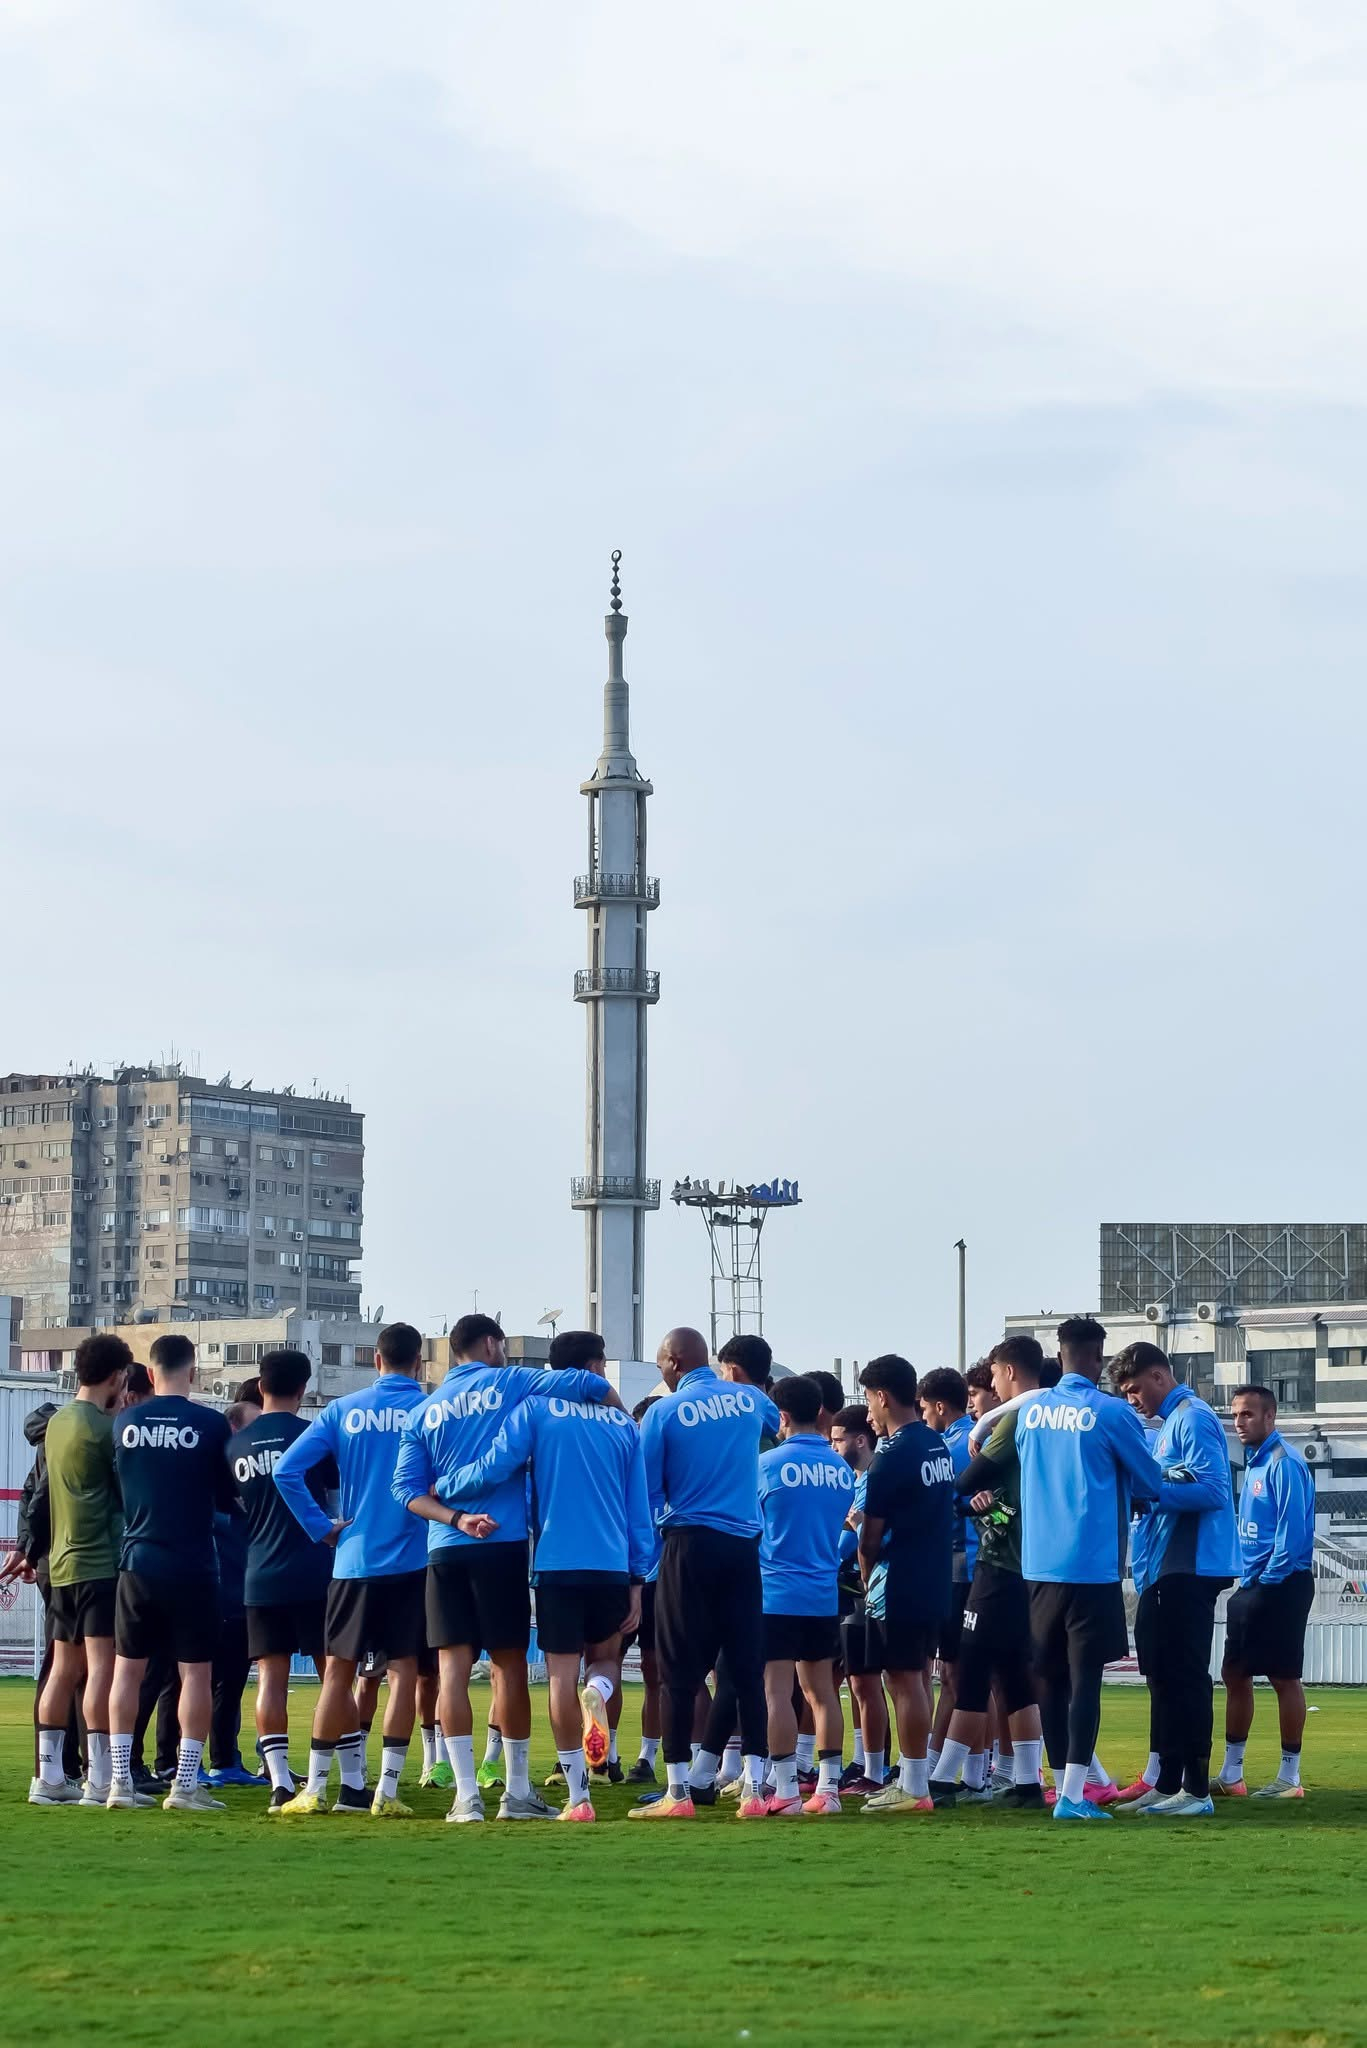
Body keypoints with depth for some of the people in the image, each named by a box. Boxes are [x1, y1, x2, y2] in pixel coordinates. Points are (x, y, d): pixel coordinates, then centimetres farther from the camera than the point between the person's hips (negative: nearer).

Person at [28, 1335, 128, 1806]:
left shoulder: (57, 1423, 13)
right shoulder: (106, 1427, -12)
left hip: (62, 1563, 8)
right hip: (102, 1563, -8)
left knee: (64, 1670, 10)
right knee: (102, 1667, -9)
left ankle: (48, 1777, 10)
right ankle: (99, 1779, -13)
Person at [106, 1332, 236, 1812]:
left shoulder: (124, 1424, 1)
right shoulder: (211, 1424, -7)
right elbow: (228, 1498, 2)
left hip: (137, 1561, 3)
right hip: (192, 1565, -3)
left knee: (128, 1668, 10)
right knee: (196, 1672, 3)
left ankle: (120, 1780, 8)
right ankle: (186, 1783, -1)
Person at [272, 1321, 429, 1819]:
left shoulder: (343, 1411, 3)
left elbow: (286, 1470, -3)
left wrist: (321, 1527, 3)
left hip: (354, 1559, 2)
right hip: (413, 1561, -2)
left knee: (338, 1671, 8)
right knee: (404, 1670, 2)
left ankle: (315, 1789, 8)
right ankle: (387, 1791, -3)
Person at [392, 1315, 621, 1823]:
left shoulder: (423, 1412, 15)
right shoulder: (507, 1383, 6)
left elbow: (406, 1488, 3)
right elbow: (589, 1384, -2)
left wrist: (455, 1518, -7)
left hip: (445, 1549, 2)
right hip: (504, 1544, -2)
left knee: (453, 1667, -1)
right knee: (509, 1666, 5)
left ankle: (466, 1794, -7)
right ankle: (517, 1792, 9)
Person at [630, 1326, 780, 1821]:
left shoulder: (665, 1411, -5)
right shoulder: (749, 1400, 7)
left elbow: (648, 1489, -3)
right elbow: (783, 1428, 30)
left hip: (690, 1544, -4)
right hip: (744, 1545, 4)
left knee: (681, 1670, 1)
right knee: (747, 1667, 5)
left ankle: (678, 1790, 0)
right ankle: (753, 1787, 1)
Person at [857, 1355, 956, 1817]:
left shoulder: (894, 1456, -16)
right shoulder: (939, 1446, 10)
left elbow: (870, 1536, -11)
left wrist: (868, 1578, 7)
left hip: (900, 1585, -9)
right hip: (936, 1582, 9)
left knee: (904, 1680, -4)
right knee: (918, 1678, 14)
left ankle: (913, 1788, -2)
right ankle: (912, 1778, 19)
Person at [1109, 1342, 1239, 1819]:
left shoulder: (1193, 1419, -12)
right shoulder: (1168, 1424, 18)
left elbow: (1213, 1490, -21)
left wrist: (1151, 1491, -18)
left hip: (1190, 1569, -10)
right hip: (1164, 1570, 10)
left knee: (1185, 1677, -8)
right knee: (1164, 1676, 13)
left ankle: (1196, 1789, -5)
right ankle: (1167, 1785, 19)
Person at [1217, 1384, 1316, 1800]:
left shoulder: (1284, 1463, -14)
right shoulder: (1254, 1462, 15)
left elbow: (1292, 1528, -19)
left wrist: (1270, 1579, -16)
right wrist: (1246, 1579, 12)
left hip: (1280, 1585, -10)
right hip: (1252, 1585, 10)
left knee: (1283, 1677, -4)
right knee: (1235, 1674, 11)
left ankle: (1289, 1777, 1)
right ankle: (1231, 1774, 18)